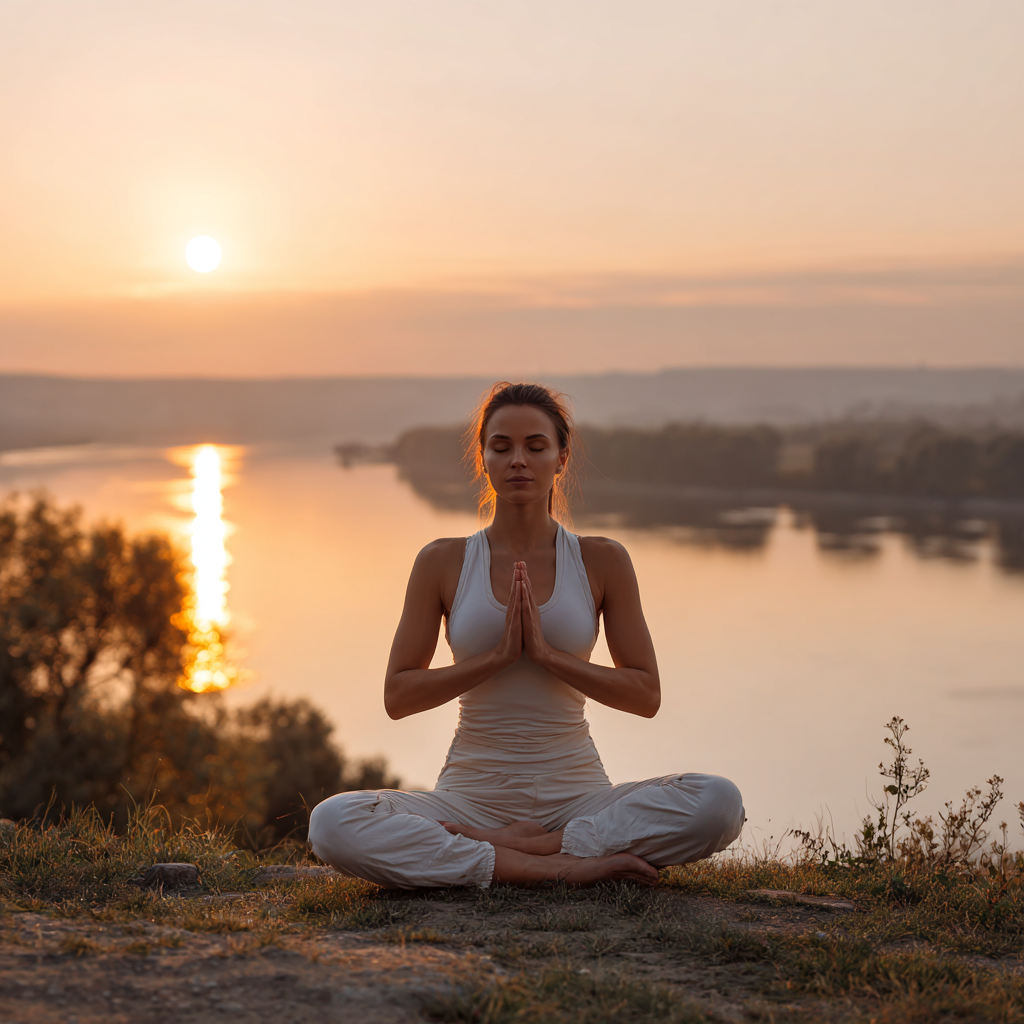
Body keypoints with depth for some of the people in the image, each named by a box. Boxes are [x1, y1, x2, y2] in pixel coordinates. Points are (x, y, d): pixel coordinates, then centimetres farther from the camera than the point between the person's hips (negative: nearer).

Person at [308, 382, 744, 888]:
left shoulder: (602, 560, 3)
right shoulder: (443, 562, 3)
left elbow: (645, 694, 1)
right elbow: (398, 695, 1)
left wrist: (547, 654, -12)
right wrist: (497, 656, -13)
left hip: (575, 791, 0)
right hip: (473, 794, 0)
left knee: (719, 802, -27)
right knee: (332, 824, -29)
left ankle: (509, 846, -21)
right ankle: (559, 864, -26)